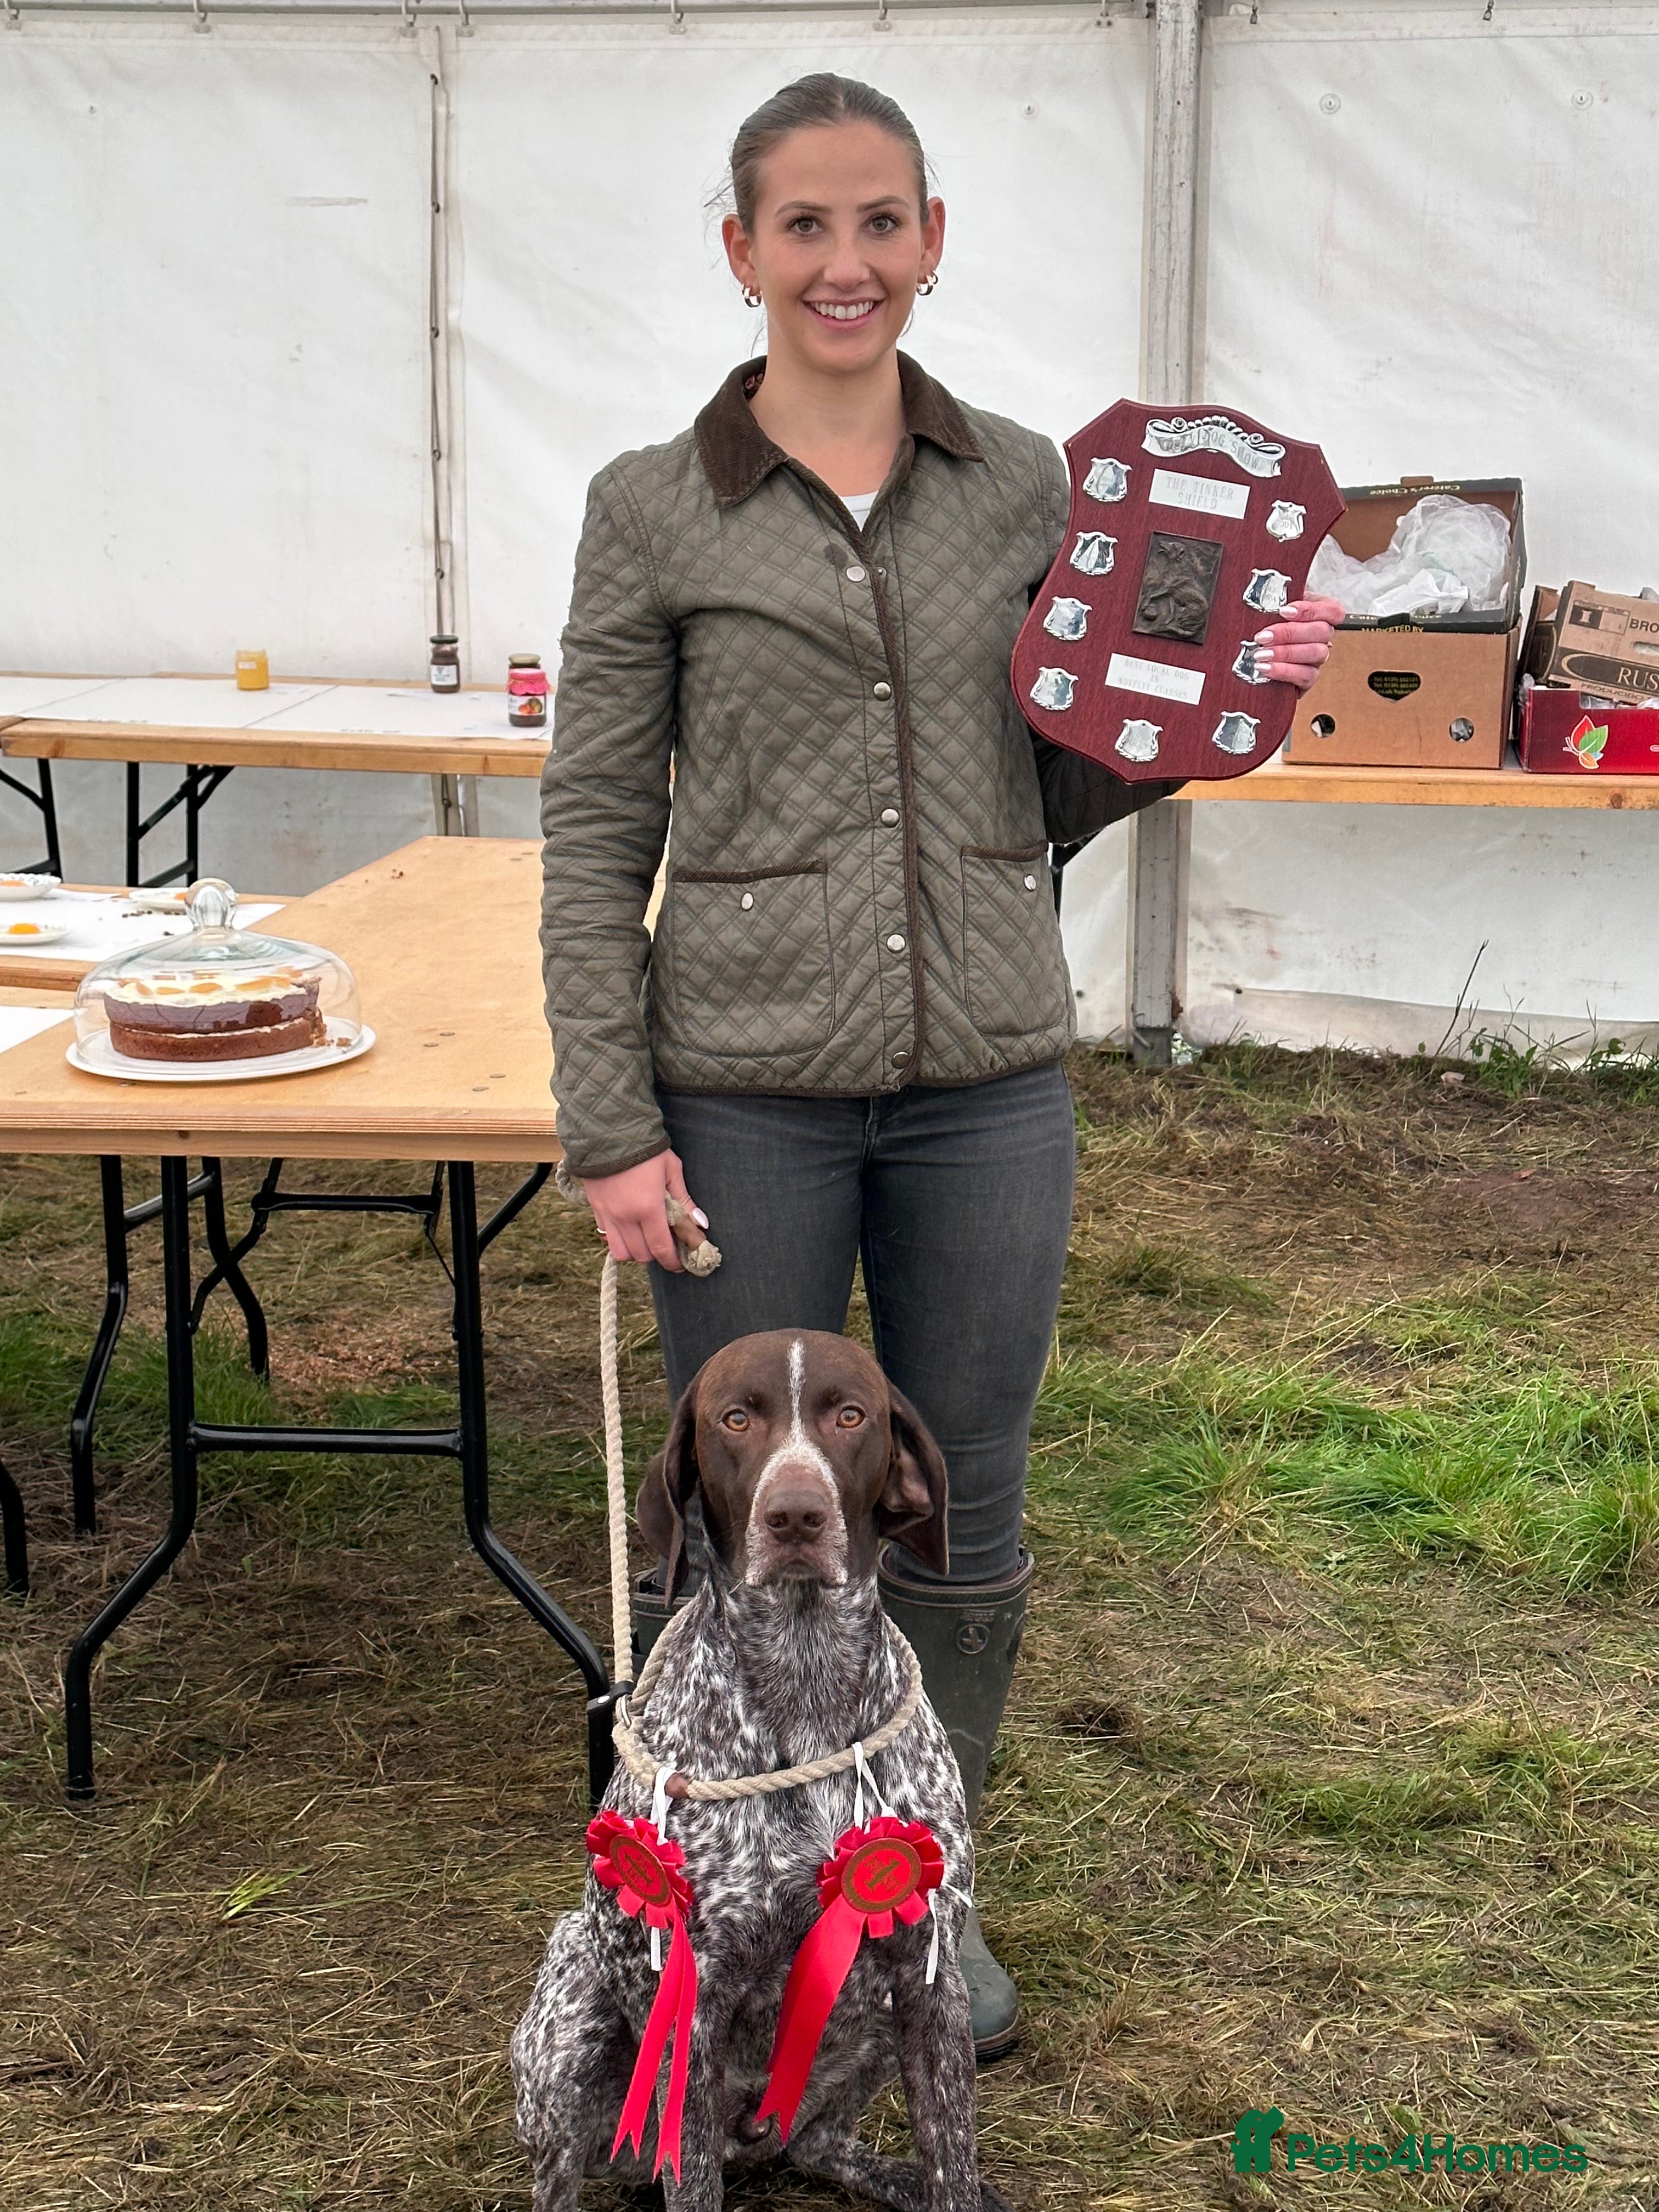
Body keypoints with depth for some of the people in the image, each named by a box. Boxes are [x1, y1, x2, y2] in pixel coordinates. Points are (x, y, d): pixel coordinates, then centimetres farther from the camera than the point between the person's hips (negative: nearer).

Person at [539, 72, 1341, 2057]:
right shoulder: (655, 509, -1)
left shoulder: (1026, 486, 7)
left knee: (965, 1521, 13)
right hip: (744, 1093, -2)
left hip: (987, 1088, 3)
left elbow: (1056, 797, 12)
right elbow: (595, 833, -2)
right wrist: (611, 1128, -8)